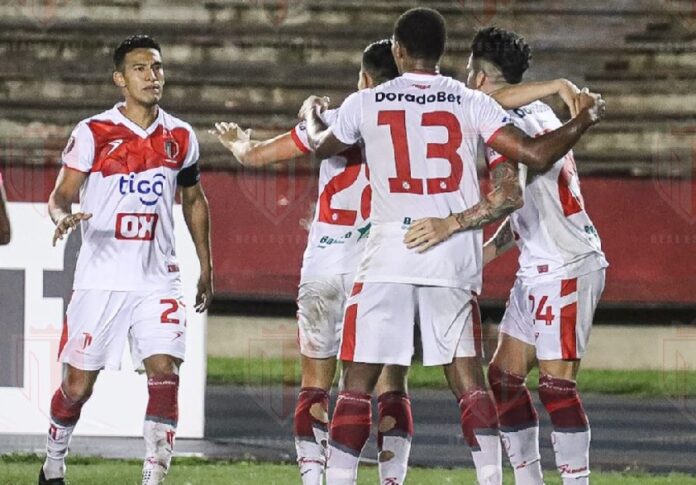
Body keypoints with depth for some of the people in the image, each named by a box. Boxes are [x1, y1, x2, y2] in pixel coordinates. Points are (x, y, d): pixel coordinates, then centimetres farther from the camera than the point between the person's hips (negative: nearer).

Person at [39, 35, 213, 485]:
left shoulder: (180, 138, 6)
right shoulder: (92, 133, -4)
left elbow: (194, 201, 20)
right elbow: (61, 195, -3)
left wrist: (206, 267, 21)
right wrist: (64, 217, -26)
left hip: (158, 278, 2)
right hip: (100, 279, -2)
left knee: (165, 372, -15)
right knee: (78, 384, 5)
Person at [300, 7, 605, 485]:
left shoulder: (365, 104, 3)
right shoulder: (471, 103, 2)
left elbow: (322, 145, 24)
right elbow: (537, 154, -3)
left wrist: (311, 114, 48)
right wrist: (586, 118, 14)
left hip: (388, 256, -1)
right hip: (453, 260, 1)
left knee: (358, 382, 3)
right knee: (468, 379, 10)